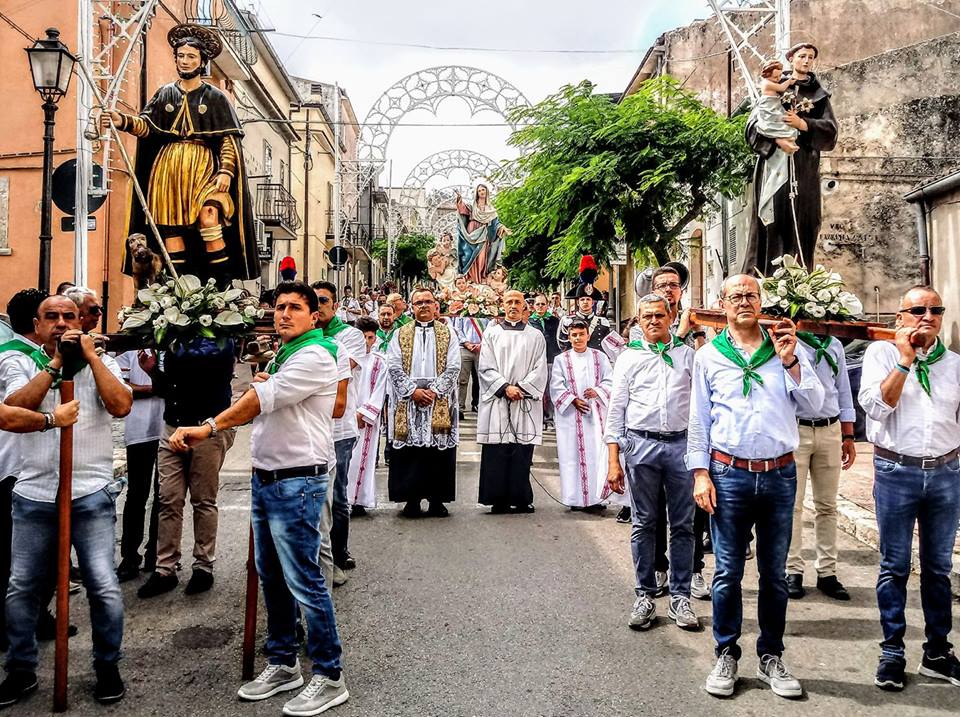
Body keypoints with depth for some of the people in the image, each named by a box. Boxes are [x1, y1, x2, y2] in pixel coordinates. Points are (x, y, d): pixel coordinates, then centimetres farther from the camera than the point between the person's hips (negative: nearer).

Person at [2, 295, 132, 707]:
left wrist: (90, 355, -11)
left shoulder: (102, 363, 6)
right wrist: (55, 363, -12)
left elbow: (121, 406, -12)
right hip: (34, 495, 2)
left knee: (104, 588, -2)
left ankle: (107, 668, 17)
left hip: (92, 495, -1)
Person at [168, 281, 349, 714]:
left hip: (297, 482, -9)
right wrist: (260, 387, 1)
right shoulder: (282, 356, 17)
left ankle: (329, 677, 7)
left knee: (303, 581, -5)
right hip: (265, 478, 9)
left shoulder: (315, 356, -13)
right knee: (270, 577, 15)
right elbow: (260, 409, 23)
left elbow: (261, 399, -23)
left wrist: (207, 428, -26)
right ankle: (282, 664, 29)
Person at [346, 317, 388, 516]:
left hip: (366, 418, -1)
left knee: (361, 458, -2)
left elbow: (379, 393, -1)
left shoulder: (379, 362, 3)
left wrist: (363, 414, -7)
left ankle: (359, 501, 4)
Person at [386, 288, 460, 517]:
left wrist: (434, 391, -12)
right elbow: (394, 366, 1)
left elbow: (453, 368, 0)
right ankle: (412, 500, 9)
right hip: (407, 401, 1)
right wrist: (413, 390, -10)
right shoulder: (401, 334, 11)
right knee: (409, 451, 0)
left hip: (439, 402, 0)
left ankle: (437, 500, 9)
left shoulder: (448, 334, 9)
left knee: (439, 451, 0)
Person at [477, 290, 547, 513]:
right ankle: (499, 500, 4)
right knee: (497, 453, -2)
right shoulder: (492, 333, 11)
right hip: (496, 400, 0)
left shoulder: (535, 336, 12)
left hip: (526, 401, 0)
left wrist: (520, 388, -9)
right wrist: (506, 387, -10)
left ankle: (521, 499, 6)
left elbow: (540, 370, 4)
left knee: (522, 453, -2)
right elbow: (486, 368, 2)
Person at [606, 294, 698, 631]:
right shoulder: (629, 357, 6)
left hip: (681, 443, 1)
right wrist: (614, 460, -2)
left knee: (683, 525, 6)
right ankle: (645, 595, 18)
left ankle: (680, 597, 17)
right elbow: (616, 409, 4)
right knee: (644, 524, 7)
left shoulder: (687, 354, 8)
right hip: (641, 443, -1)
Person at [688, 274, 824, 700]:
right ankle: (726, 656, 19)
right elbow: (698, 420, 3)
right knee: (727, 572, 4)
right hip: (729, 474, -1)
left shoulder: (787, 349, 6)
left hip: (780, 475, 2)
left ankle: (771, 658, 25)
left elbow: (814, 405, 0)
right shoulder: (709, 356, 3)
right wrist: (700, 473, -4)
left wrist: (790, 361, -12)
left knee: (775, 573, 11)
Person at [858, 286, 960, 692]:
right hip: (896, 472, -3)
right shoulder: (881, 353, -1)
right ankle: (892, 653, 14)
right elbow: (876, 406, -14)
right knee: (894, 566, 4)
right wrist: (905, 359, -13)